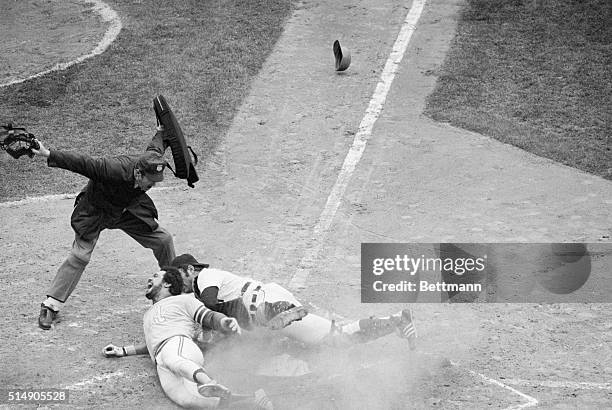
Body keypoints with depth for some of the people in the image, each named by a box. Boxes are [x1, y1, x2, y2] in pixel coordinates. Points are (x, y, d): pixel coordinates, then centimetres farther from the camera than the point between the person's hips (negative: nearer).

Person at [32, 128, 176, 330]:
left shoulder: (151, 161, -23)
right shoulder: (114, 170, -42)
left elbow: (155, 147, 0)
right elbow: (82, 162, -40)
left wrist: (161, 131, 23)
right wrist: (48, 155, -44)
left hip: (128, 209, 6)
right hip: (95, 211, -6)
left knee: (163, 240, 2)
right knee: (79, 256, -12)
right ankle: (50, 307, -3)